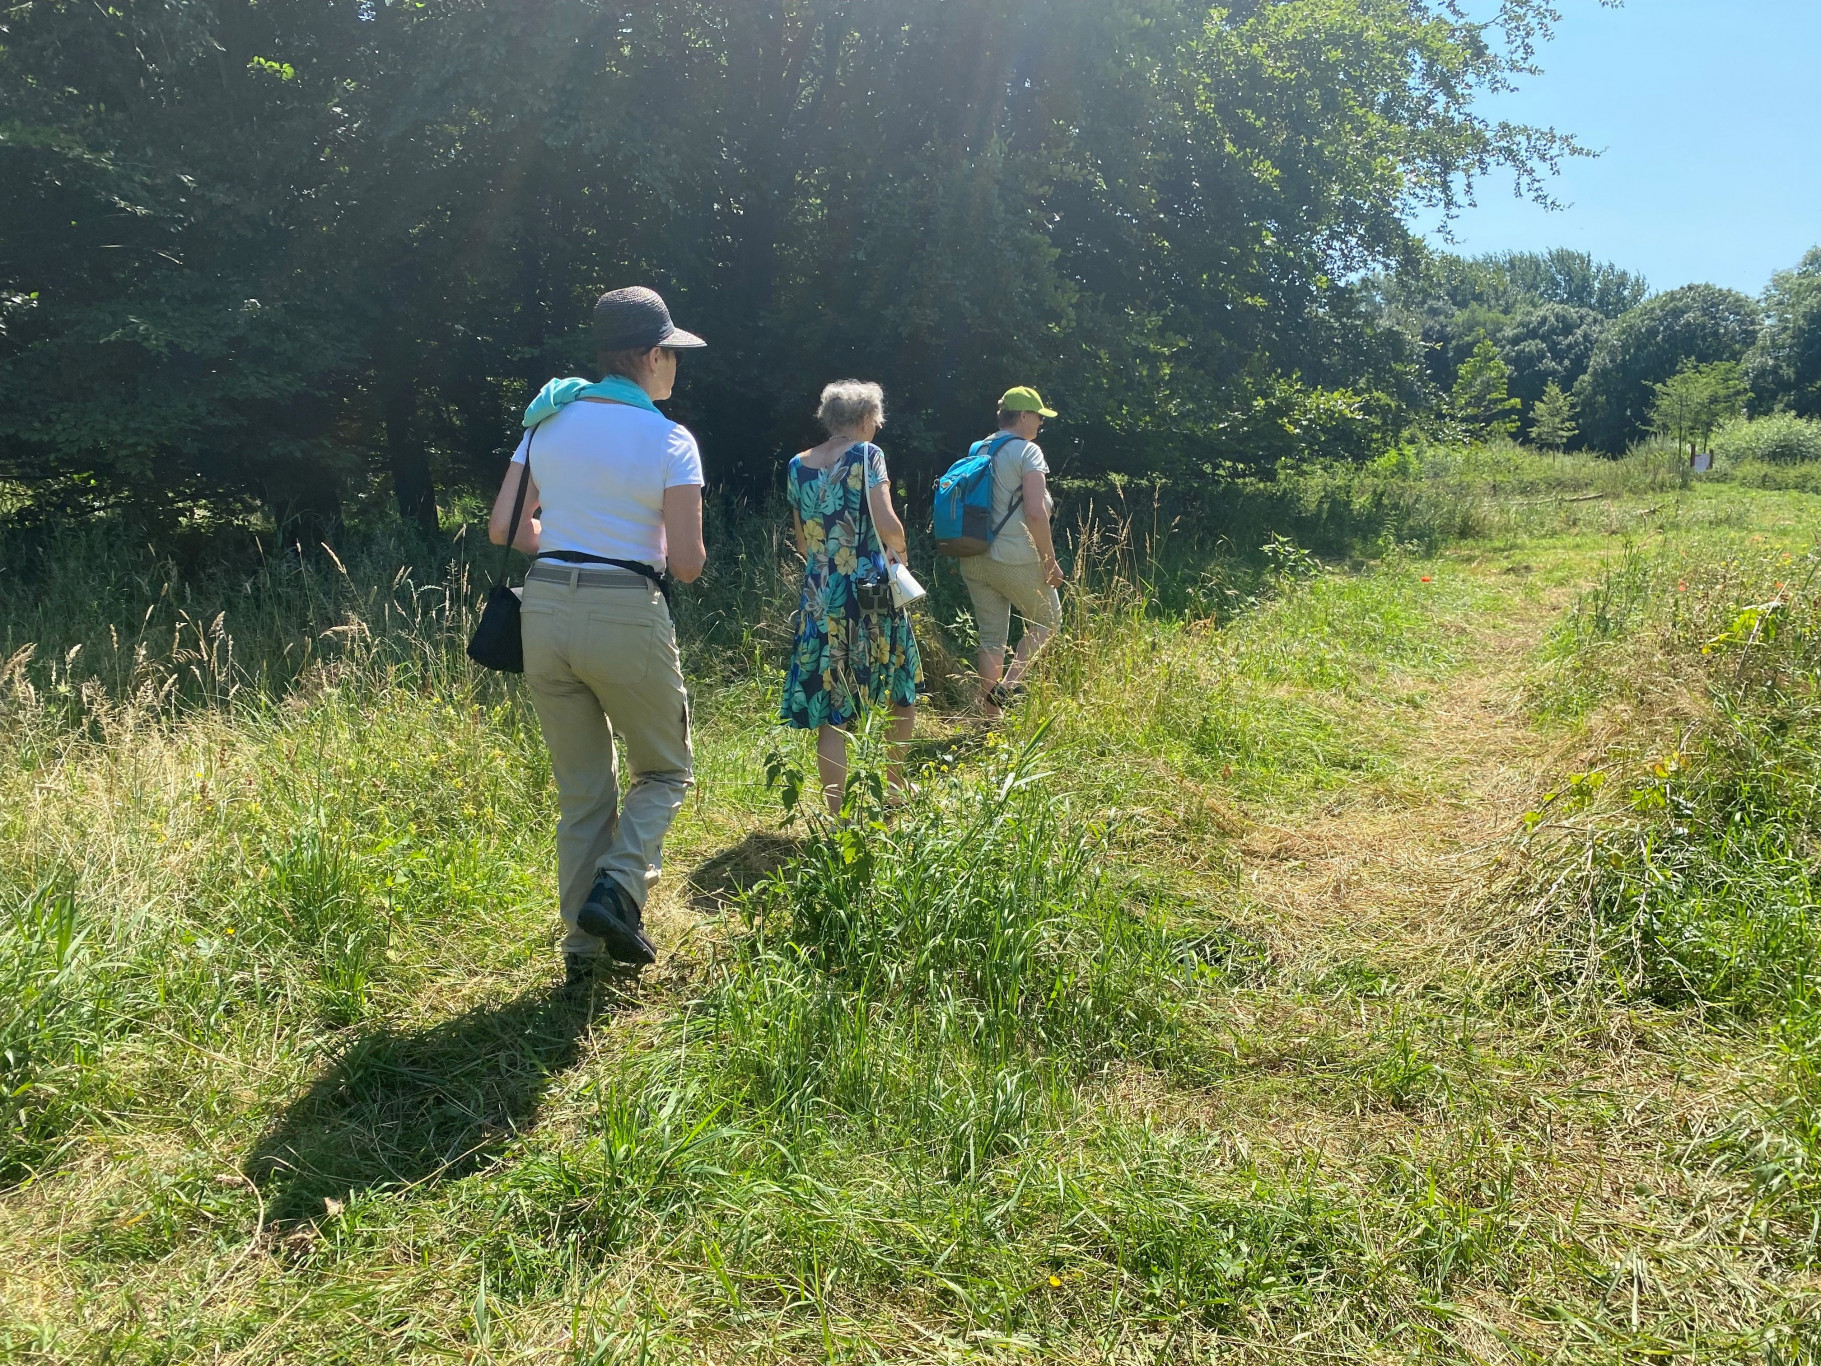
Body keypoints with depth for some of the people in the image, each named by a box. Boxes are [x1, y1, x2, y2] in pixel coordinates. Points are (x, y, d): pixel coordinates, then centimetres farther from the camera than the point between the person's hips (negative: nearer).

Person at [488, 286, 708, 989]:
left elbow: (505, 529, 9)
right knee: (665, 770, 18)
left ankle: (584, 945, 18)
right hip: (627, 616, -5)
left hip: (545, 610, 5)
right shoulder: (670, 440, -7)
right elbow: (688, 563, -10)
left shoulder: (549, 421, 8)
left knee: (581, 789, 16)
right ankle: (617, 885, -3)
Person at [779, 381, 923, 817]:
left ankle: (834, 817, 4)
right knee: (902, 697, 18)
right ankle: (895, 792, 28)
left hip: (818, 599, 4)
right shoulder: (866, 454, -5)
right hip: (870, 592, -4)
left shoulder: (797, 466, 10)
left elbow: (803, 542, 15)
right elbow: (886, 523, -15)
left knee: (831, 715, 5)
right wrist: (898, 550, 5)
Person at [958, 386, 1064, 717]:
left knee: (991, 637, 11)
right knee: (1047, 621, 13)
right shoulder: (1027, 451, -8)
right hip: (1016, 559, -7)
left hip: (974, 560, 7)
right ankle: (1007, 688, 0)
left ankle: (991, 714, 12)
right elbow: (1035, 513, -18)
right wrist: (1050, 562, -11)